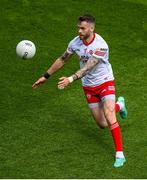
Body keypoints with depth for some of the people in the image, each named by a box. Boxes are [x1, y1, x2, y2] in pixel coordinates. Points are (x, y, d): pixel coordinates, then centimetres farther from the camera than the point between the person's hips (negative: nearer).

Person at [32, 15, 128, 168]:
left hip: (105, 82, -5)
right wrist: (46, 76, 9)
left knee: (109, 118, -24)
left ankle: (119, 154, -14)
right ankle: (119, 105, 41)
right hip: (89, 87, 5)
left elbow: (88, 67, -37)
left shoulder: (100, 46, -27)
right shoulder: (76, 42, -9)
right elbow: (62, 59, 7)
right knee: (102, 125, 8)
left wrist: (71, 79, -50)